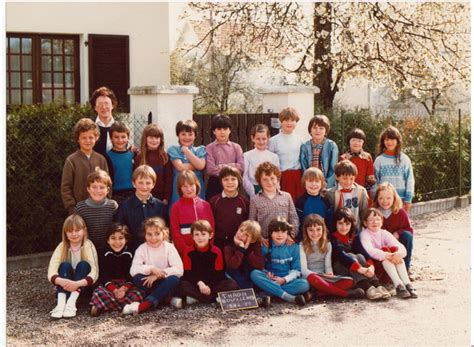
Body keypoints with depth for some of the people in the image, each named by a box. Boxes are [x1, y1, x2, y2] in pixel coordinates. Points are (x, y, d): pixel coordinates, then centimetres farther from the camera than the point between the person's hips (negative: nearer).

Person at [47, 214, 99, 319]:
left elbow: (94, 272, -23)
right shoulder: (62, 246, -7)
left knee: (83, 264, -26)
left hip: (84, 286, -1)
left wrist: (77, 284, -41)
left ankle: (71, 302, -41)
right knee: (65, 265, -24)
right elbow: (51, 272, -18)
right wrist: (61, 281, -41)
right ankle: (61, 303, -41)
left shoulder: (88, 246, -12)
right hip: (66, 286, 1)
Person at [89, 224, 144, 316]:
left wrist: (124, 289, -23)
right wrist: (114, 290, -21)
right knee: (98, 293, -32)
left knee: (138, 294, -31)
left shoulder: (129, 254, 1)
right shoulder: (103, 253, 0)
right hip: (109, 285, -1)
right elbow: (103, 275, -6)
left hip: (126, 285, 1)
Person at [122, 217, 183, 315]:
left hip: (164, 283, -1)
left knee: (174, 279, -34)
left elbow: (179, 269, -19)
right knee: (137, 278, -29)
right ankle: (164, 298, -23)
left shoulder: (169, 247, -7)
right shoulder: (142, 249, -4)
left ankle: (144, 305, -42)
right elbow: (133, 270, -17)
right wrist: (151, 269, -31)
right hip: (149, 284, 1)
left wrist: (157, 275, -25)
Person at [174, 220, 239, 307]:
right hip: (195, 284, -1)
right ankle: (216, 298, -29)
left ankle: (196, 297, -25)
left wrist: (209, 286, -20)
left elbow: (219, 274, -3)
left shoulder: (216, 251, -3)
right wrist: (199, 283, -24)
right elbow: (188, 273, -6)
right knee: (182, 285, -32)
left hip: (213, 284, 1)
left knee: (233, 284, -25)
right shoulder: (188, 251, -3)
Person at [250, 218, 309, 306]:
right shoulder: (265, 247, 4)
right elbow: (260, 266, 2)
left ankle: (269, 295, -31)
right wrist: (267, 274, -19)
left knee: (305, 284, -29)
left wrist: (284, 280, -16)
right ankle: (290, 297, -35)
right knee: (254, 273, -30)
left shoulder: (293, 247, 4)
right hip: (269, 280, 0)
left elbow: (296, 270, 0)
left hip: (288, 281, 0)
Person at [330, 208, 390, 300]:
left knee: (360, 256, -21)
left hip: (354, 272, 5)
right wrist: (360, 269, -38)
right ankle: (367, 288, -47)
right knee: (351, 256, -29)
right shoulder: (333, 238, -12)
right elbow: (341, 255, -27)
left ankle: (377, 285, -38)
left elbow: (363, 251, -8)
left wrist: (371, 265, -29)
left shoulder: (353, 237, 8)